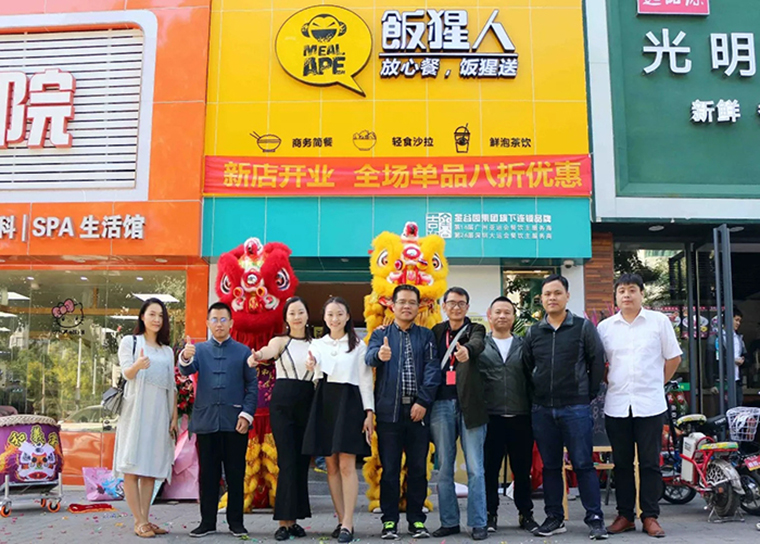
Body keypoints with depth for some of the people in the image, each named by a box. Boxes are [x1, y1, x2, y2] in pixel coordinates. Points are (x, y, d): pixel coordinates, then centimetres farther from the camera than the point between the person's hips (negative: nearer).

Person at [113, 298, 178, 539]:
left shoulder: (167, 351, 17)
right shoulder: (129, 341, 4)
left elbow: (172, 387, 15)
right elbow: (126, 373, -11)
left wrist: (174, 417, 7)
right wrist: (137, 365, -34)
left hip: (159, 414, 4)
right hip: (136, 410, -4)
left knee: (151, 467, 5)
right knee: (132, 466, -6)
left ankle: (146, 519, 10)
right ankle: (139, 521, -3)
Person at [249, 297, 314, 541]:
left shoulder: (315, 344, 11)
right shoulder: (280, 341, 1)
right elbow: (270, 350, -24)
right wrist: (259, 355, -45)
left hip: (308, 403, 3)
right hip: (283, 402, -3)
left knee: (302, 462, 7)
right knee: (287, 462, -7)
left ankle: (294, 518, 16)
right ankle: (284, 521, 0)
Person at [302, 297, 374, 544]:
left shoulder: (358, 345, 4)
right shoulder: (317, 345, 13)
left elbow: (365, 379, 1)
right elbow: (317, 379, 12)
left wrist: (369, 412, -6)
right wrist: (312, 370, -11)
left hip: (349, 402, -4)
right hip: (324, 403, 4)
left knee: (346, 465, -9)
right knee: (331, 466, 4)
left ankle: (347, 524, -7)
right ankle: (342, 521, 12)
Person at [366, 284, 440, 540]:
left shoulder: (426, 336, 9)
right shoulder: (381, 334, 6)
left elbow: (432, 369, -1)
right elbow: (369, 356, -14)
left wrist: (423, 401, -12)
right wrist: (379, 355, -38)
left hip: (418, 411, 1)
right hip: (389, 410, -1)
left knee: (418, 468, 7)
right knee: (390, 469, 4)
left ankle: (416, 520, 18)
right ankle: (389, 520, 14)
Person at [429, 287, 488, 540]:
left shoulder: (476, 329, 4)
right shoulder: (436, 332, 13)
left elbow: (477, 344, -19)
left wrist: (466, 351, -40)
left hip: (469, 404, -2)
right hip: (441, 404, 2)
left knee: (475, 468, 1)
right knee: (444, 468, 8)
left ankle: (478, 523, 9)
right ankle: (449, 521, 18)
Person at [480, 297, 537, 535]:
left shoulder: (524, 345, 10)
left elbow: (532, 377, 8)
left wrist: (534, 410, 1)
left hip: (520, 417, 1)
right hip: (490, 417, -1)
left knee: (522, 468, 9)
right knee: (490, 468, 5)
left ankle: (526, 514, 21)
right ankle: (490, 514, 17)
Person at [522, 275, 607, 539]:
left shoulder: (583, 327, 0)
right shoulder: (533, 333, 9)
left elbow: (597, 362, 0)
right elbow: (526, 367, 14)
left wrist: (589, 395, -1)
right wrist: (536, 395, 8)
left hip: (576, 408, -3)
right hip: (542, 410, 3)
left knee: (583, 464, -2)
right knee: (550, 466, 9)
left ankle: (595, 518, 7)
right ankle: (554, 517, 19)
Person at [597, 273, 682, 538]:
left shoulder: (659, 321, 2)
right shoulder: (605, 327, 5)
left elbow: (673, 357, 7)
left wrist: (657, 384, 5)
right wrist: (611, 384, 3)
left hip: (650, 404, -2)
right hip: (616, 405, 2)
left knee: (650, 463, 3)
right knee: (622, 463, 8)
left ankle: (650, 516, 12)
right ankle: (625, 515, 17)